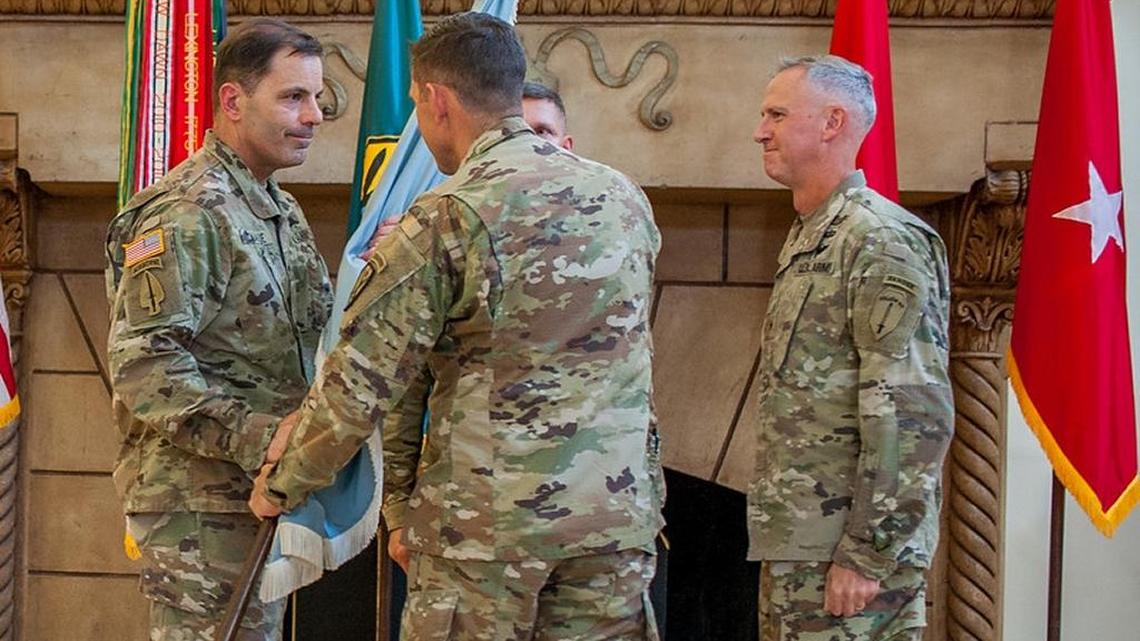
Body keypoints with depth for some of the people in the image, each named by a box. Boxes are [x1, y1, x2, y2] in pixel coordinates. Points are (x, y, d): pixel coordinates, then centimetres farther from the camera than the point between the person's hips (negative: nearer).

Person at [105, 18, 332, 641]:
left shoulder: (280, 209, 15)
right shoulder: (185, 212, -15)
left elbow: (305, 334, 19)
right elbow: (142, 366, -22)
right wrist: (257, 437, -28)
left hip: (263, 495, 9)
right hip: (198, 503, -9)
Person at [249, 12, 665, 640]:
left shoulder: (442, 224, -11)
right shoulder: (624, 198, 6)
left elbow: (359, 385, -9)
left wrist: (279, 484, 3)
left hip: (486, 520, -5)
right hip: (614, 513, 5)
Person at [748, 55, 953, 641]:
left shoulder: (882, 241, -13)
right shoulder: (805, 242, 16)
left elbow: (914, 419, -20)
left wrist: (867, 554, -21)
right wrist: (778, 544, 17)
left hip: (848, 555, -9)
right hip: (793, 549, 9)